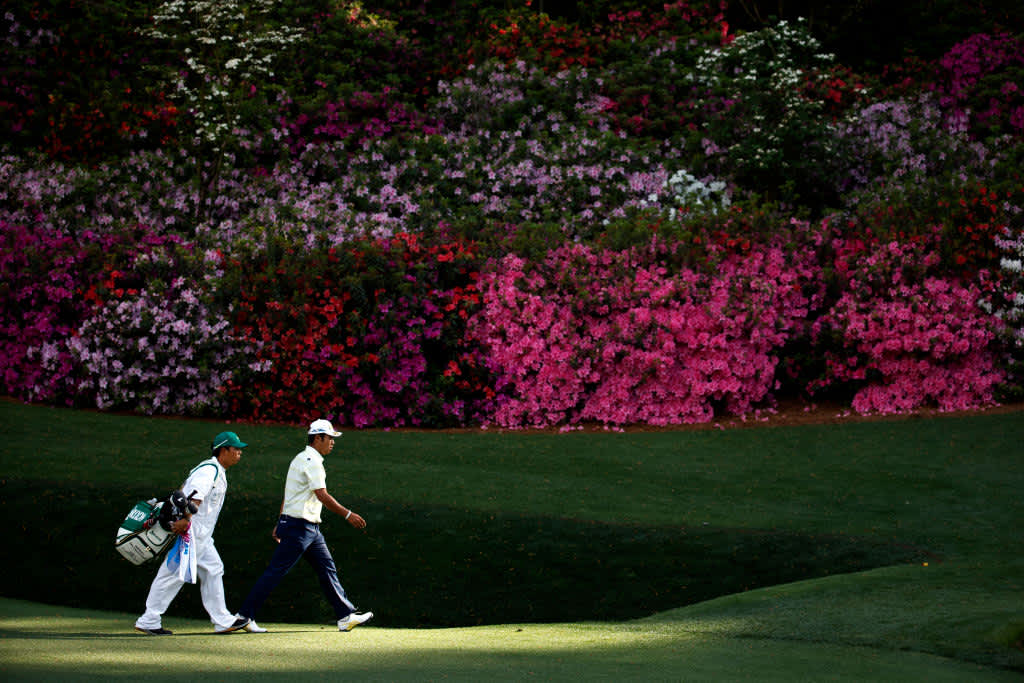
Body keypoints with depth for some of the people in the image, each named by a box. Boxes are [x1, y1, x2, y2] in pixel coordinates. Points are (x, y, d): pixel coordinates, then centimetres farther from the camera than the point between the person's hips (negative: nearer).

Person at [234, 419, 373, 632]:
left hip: (311, 529, 11)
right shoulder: (312, 461, -14)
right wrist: (348, 514, -18)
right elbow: (322, 496, -21)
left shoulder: (302, 459, 18)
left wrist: (281, 524, 24)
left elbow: (288, 495, 21)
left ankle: (346, 616, 11)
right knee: (276, 571, -8)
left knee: (327, 569, 9)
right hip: (299, 526, -11)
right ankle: (244, 615, -5)